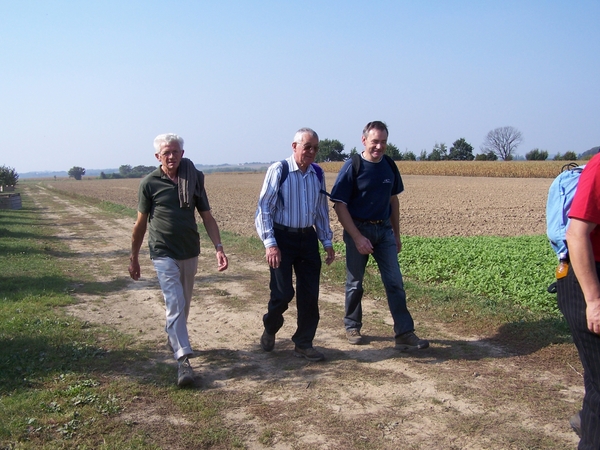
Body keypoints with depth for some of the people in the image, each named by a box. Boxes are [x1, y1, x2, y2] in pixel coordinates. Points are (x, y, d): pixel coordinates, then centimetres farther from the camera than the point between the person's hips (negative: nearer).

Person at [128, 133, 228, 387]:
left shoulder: (194, 179, 1)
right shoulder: (150, 183, -5)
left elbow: (207, 217, 3)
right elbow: (141, 223, 2)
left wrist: (218, 248, -7)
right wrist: (134, 258, 6)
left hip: (190, 253, 4)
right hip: (164, 254, -3)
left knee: (183, 304, 16)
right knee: (175, 304, -13)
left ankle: (175, 339, 40)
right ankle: (183, 361, -14)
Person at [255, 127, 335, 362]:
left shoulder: (317, 174, 7)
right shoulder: (278, 170, -10)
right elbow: (264, 209, -10)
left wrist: (327, 241, 14)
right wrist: (270, 243, -17)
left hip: (308, 238, 5)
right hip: (282, 237, -5)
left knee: (309, 294, 5)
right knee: (283, 292, -4)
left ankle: (303, 344, 20)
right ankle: (270, 329, 27)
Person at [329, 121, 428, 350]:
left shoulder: (390, 166, 4)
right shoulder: (352, 167, -11)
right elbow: (339, 205, -13)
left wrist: (396, 234, 14)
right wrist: (357, 237, -19)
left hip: (384, 230, 4)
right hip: (358, 230, -4)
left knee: (395, 282, 0)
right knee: (355, 282, 9)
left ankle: (405, 334, 2)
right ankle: (352, 327, 27)